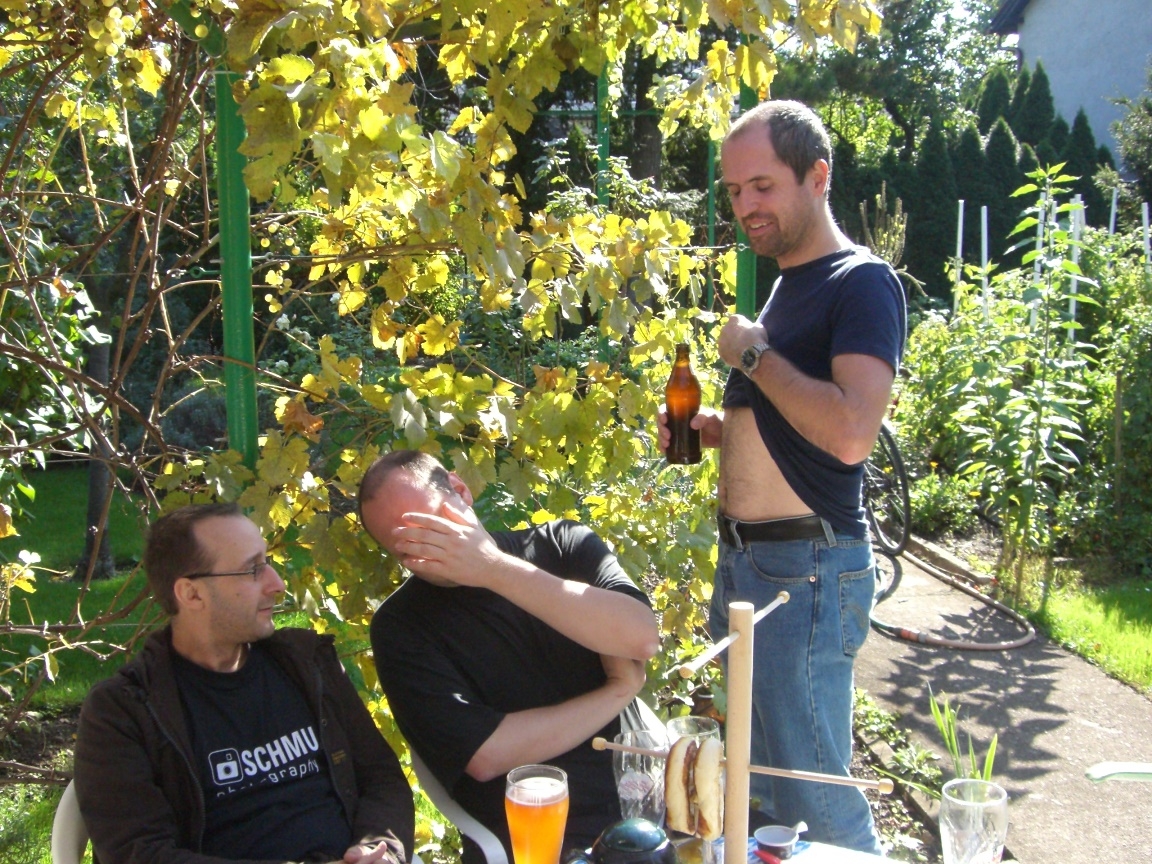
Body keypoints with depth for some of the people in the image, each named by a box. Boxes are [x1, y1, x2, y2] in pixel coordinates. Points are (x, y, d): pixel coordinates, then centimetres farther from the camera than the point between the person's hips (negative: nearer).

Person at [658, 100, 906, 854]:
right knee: (755, 780, 19)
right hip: (746, 558, 9)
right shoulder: (783, 284, 15)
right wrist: (706, 425, 8)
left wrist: (754, 354, -17)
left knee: (811, 793, -2)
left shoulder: (862, 283, -13)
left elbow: (851, 432, -28)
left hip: (808, 569, -9)